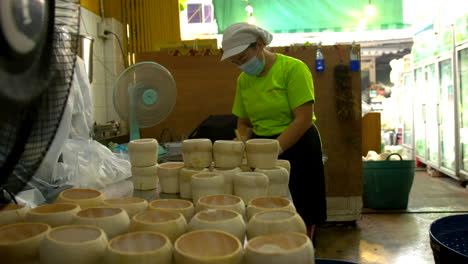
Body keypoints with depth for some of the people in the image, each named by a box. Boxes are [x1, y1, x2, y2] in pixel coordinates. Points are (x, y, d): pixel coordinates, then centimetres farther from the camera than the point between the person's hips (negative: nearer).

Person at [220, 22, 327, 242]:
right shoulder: (243, 80, 7)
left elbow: (304, 119, -18)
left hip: (297, 147, -5)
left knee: (301, 223, 2)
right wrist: (244, 144, -7)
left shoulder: (293, 68, -12)